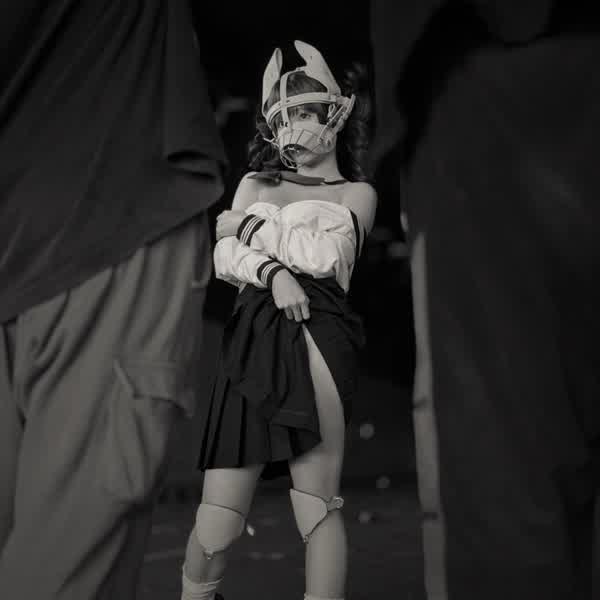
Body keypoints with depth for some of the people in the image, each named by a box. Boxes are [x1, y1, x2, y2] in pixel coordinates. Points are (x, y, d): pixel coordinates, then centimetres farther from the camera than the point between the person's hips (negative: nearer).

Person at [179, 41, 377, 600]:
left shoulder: (357, 192, 18)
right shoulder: (255, 183, 27)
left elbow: (324, 253, 0)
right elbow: (224, 258, 12)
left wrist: (251, 227, 10)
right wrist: (272, 272, -7)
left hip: (314, 338, -2)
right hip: (251, 341, 3)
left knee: (316, 505, -11)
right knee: (216, 523, -3)